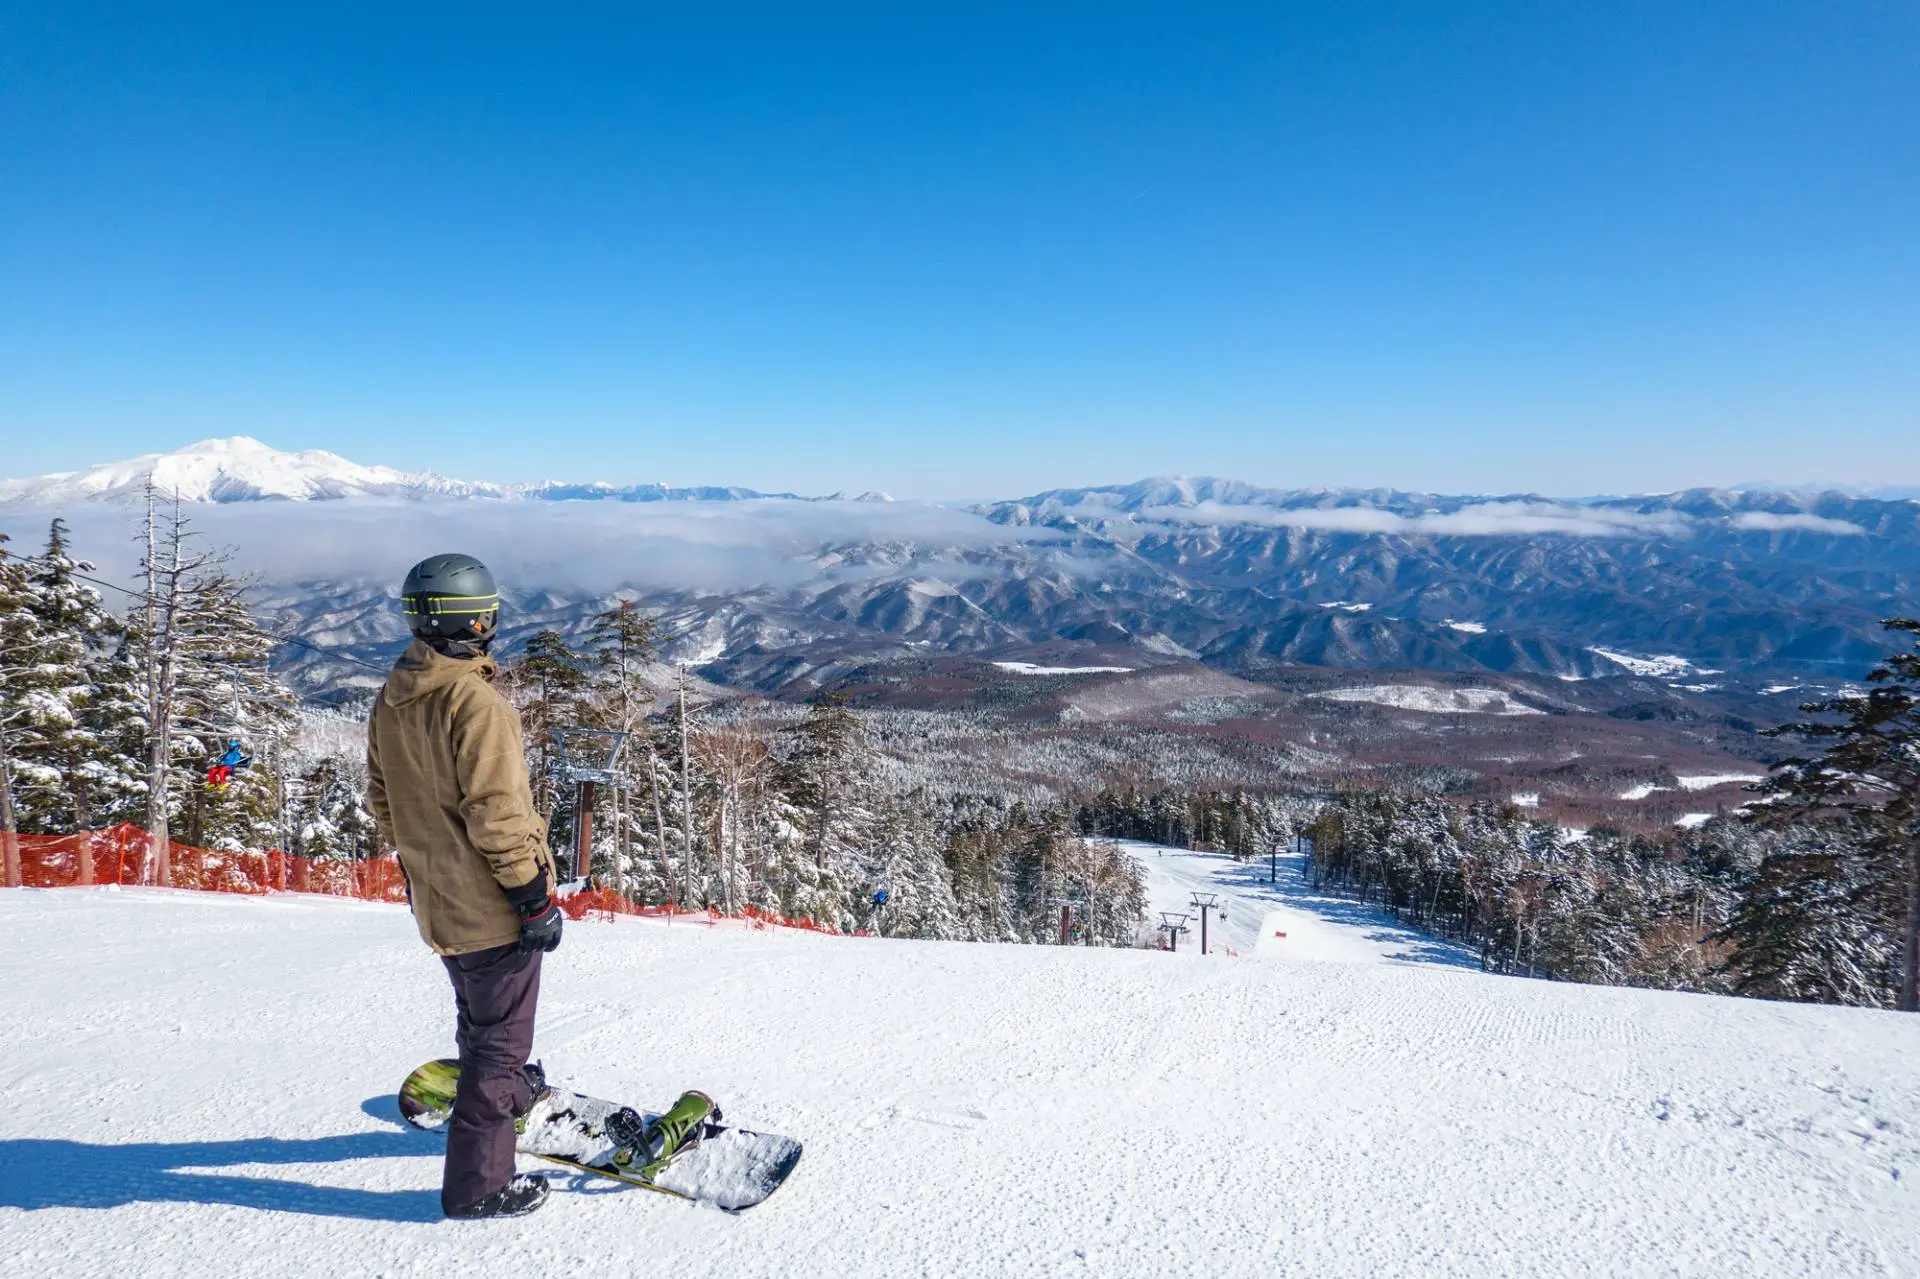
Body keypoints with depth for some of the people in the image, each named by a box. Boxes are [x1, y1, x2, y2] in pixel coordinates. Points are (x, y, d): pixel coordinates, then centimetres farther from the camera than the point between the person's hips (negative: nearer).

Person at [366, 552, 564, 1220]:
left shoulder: (391, 699, 2)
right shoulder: (474, 701, -25)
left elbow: (382, 797, 13)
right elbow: (497, 813, -25)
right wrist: (535, 895, -17)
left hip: (435, 900, 9)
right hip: (492, 905, -8)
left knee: (478, 1017, 29)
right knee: (500, 1036, 6)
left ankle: (513, 1097, 52)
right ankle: (477, 1183, 15)